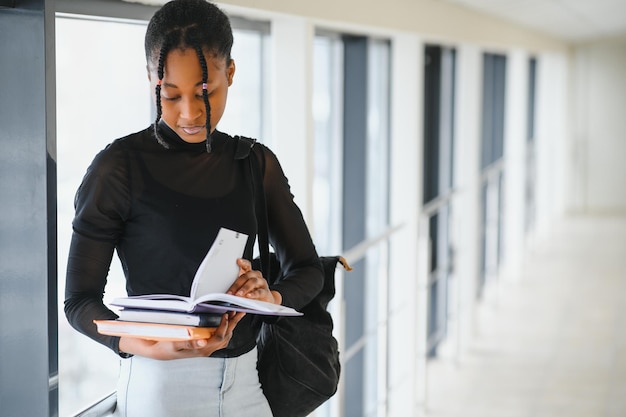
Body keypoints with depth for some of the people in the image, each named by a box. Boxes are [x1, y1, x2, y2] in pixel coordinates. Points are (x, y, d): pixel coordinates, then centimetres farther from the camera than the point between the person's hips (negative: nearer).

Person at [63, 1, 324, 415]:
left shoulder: (257, 163, 4)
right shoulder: (118, 168, -10)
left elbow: (308, 269, 8)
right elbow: (80, 299, -8)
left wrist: (271, 297, -15)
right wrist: (154, 348, -26)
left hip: (246, 377, 5)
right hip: (161, 382, -4)